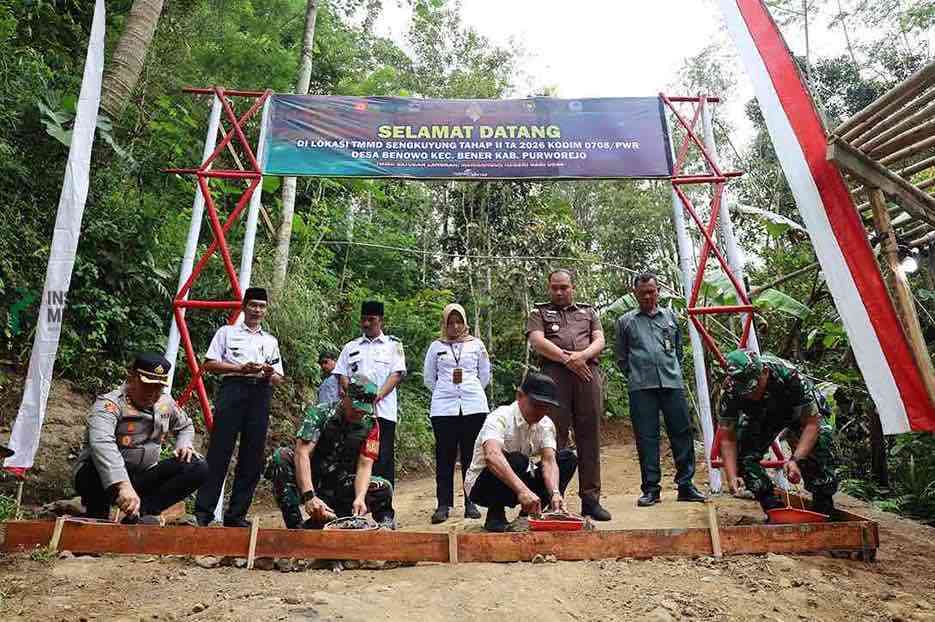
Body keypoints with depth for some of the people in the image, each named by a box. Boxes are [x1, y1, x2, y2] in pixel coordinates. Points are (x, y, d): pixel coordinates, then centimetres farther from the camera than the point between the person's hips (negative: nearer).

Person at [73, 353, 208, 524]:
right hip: (108, 480, -5)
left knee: (198, 468, -14)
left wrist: (184, 444, -3)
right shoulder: (109, 403, -21)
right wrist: (122, 485, -54)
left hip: (142, 478, 5)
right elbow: (102, 443, -41)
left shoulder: (166, 403, 1)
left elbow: (186, 426, 21)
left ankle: (141, 512, -20)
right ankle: (96, 516, -11)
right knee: (95, 470, -40)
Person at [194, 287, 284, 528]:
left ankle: (236, 514, 5)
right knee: (219, 451, -9)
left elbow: (279, 379, 20)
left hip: (261, 394, 3)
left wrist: (270, 374, -4)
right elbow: (209, 364, 4)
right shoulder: (227, 332, 15)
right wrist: (240, 368, -9)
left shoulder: (271, 341, 24)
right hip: (233, 388, -3)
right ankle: (203, 511, -5)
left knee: (252, 457, 0)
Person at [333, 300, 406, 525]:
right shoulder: (350, 347, 19)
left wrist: (378, 396, -15)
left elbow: (396, 374, 0)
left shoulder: (393, 345, 10)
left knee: (383, 460, -3)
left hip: (383, 411, -2)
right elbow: (342, 376, 13)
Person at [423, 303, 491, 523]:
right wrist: (443, 392, 11)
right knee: (445, 456, 0)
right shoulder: (436, 346, 9)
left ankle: (471, 503, 11)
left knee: (471, 455, 3)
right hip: (443, 408, 0)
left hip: (474, 406, 0)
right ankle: (443, 504, 6)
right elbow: (428, 377, 15)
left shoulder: (476, 344, 10)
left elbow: (485, 375, 16)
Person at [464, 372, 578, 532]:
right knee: (517, 460, -36)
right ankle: (495, 515, -14)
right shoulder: (500, 417, -25)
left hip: (517, 483, 7)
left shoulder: (546, 424, -4)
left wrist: (555, 493, -37)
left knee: (568, 458, -6)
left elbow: (549, 460, -17)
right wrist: (522, 490, -55)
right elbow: (492, 456, -44)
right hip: (481, 485, -6)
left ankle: (531, 513, -5)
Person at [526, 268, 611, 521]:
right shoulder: (539, 313, 18)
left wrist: (582, 355, -9)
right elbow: (537, 341, 1)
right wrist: (567, 359, -10)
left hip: (588, 373, 3)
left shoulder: (588, 312, 26)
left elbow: (599, 341, 12)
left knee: (590, 437, 1)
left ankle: (591, 498, 7)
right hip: (554, 375, -2)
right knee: (555, 437, -5)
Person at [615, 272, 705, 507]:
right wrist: (634, 376, 10)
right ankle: (651, 488, 7)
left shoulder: (671, 316, 16)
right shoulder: (625, 321, 10)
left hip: (672, 383, 2)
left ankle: (685, 484, 13)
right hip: (641, 388, -2)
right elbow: (621, 358, 14)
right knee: (646, 437, 0)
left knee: (682, 433, 2)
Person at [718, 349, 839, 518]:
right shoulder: (732, 394, -32)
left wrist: (796, 460, -44)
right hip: (762, 416, 2)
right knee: (743, 452, -21)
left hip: (805, 412, -2)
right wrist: (732, 477, -37)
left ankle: (824, 509, -4)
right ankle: (773, 509, -5)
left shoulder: (790, 377, -40)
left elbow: (812, 423, -32)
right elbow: (728, 439, -25)